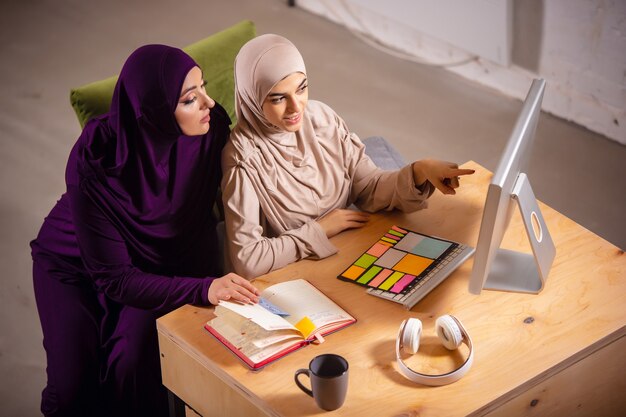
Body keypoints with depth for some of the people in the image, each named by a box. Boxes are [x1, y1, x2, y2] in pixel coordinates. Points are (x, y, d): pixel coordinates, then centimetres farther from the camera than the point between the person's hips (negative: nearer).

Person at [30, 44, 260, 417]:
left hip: (158, 257, 2)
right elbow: (114, 278, -29)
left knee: (133, 362, -23)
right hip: (76, 264, -2)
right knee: (74, 386, -15)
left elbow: (203, 219, -9)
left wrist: (211, 278, -27)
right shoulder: (95, 163, -34)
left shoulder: (211, 128, -25)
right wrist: (203, 289, -41)